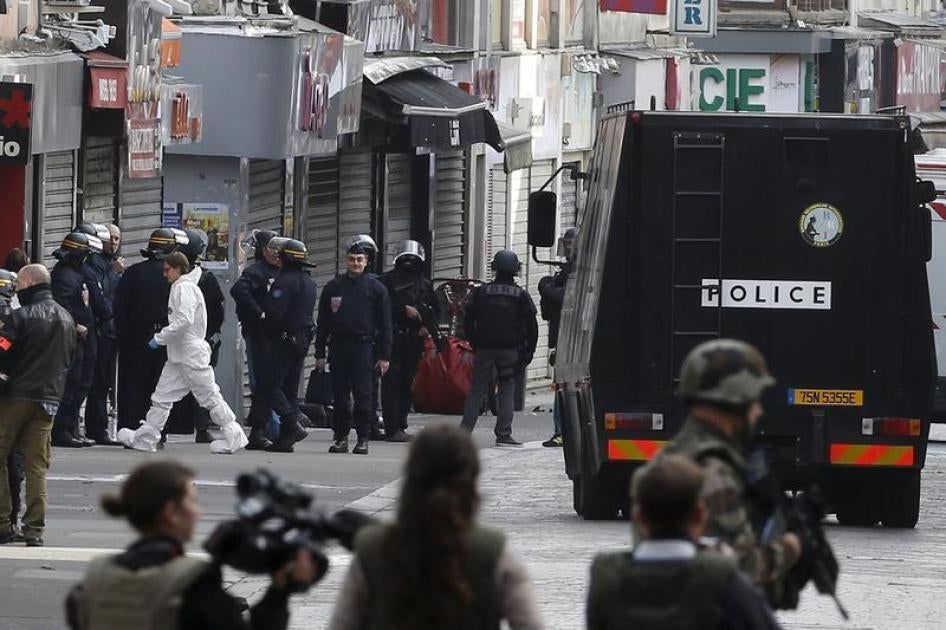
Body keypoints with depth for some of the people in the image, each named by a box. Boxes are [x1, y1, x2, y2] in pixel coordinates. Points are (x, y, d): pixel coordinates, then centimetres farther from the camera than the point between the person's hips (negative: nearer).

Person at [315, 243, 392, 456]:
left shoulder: (375, 288, 5)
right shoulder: (334, 286, 11)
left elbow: (385, 324, 5)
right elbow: (323, 322, 13)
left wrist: (384, 356, -1)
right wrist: (320, 353, 7)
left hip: (363, 346, -3)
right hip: (339, 346, 3)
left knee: (363, 394, -6)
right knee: (339, 395, 3)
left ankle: (363, 439, -2)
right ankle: (341, 437, 9)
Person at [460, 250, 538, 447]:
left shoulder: (481, 292, 2)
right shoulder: (521, 296, -1)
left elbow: (468, 323, 5)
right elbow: (532, 327, -1)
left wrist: (476, 345, 15)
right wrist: (528, 352, 7)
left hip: (485, 349, 1)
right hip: (510, 350, -1)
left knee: (476, 390, 5)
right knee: (507, 389, 3)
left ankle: (465, 430, 0)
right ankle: (503, 434, -3)